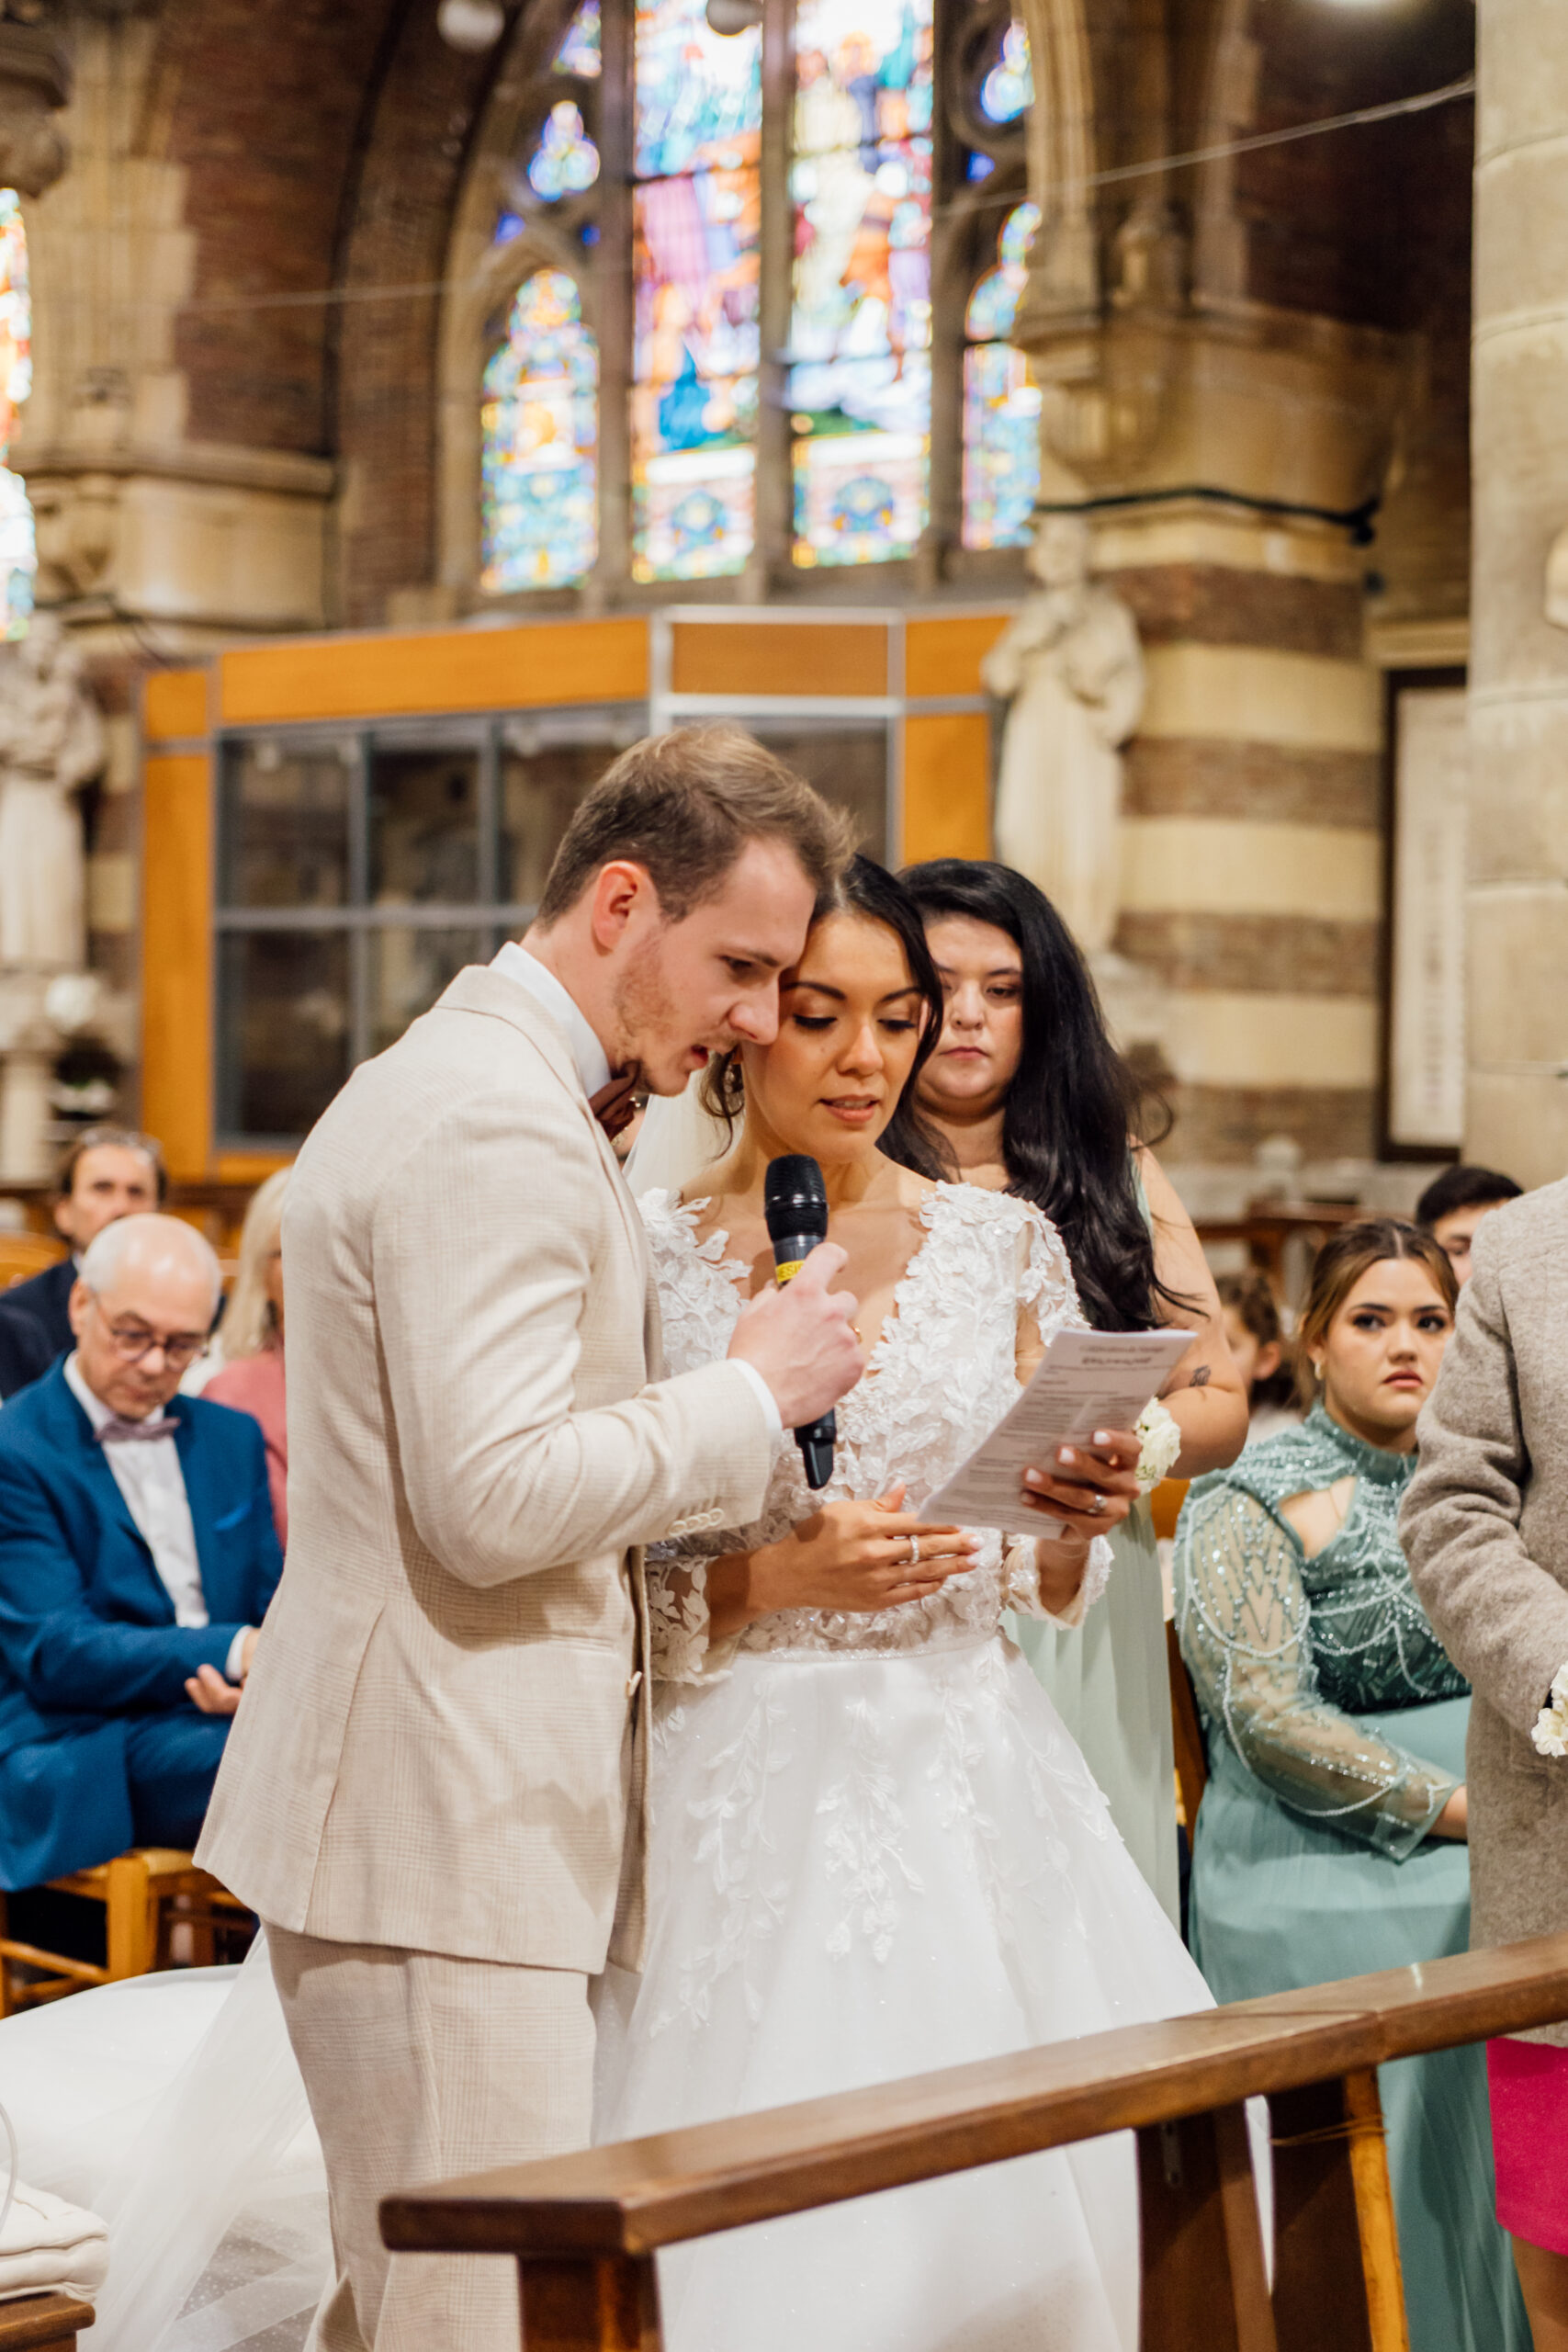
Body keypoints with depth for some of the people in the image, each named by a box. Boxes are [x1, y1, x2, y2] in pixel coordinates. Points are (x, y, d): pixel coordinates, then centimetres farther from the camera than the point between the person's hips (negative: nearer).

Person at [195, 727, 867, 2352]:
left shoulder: (443, 1082, 18)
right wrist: (754, 1393, -13)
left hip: (403, 1811, 11)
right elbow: (494, 1503, -24)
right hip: (446, 1838, -11)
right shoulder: (501, 1123, -17)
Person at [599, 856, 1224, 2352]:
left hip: (968, 1775, 3)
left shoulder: (1004, 1246, 7)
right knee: (772, 2229, -2)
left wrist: (1081, 1516, -9)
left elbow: (1045, 1581, 11)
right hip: (750, 1792, -2)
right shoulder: (646, 1257, -1)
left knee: (1000, 2207, 2)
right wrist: (775, 1580, -16)